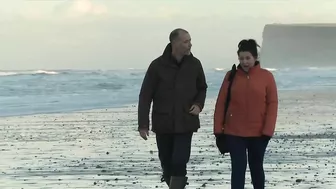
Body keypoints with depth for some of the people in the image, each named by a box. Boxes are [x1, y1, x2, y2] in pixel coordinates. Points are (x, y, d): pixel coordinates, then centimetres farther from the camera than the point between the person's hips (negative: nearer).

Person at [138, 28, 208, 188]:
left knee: (179, 162, -12)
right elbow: (145, 96, -4)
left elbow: (202, 88, 17)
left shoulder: (194, 64, -1)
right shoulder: (158, 65, -8)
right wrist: (143, 124, -7)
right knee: (167, 164, 10)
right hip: (163, 124, 0)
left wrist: (199, 104, -4)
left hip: (185, 124, 0)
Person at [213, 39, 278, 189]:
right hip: (234, 133, 0)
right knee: (238, 168, -4)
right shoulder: (231, 76, 1)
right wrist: (218, 129, -2)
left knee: (256, 167, 15)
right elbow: (221, 103, 2)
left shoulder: (266, 76, -3)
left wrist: (268, 130, -11)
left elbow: (272, 104, -4)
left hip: (258, 133, 0)